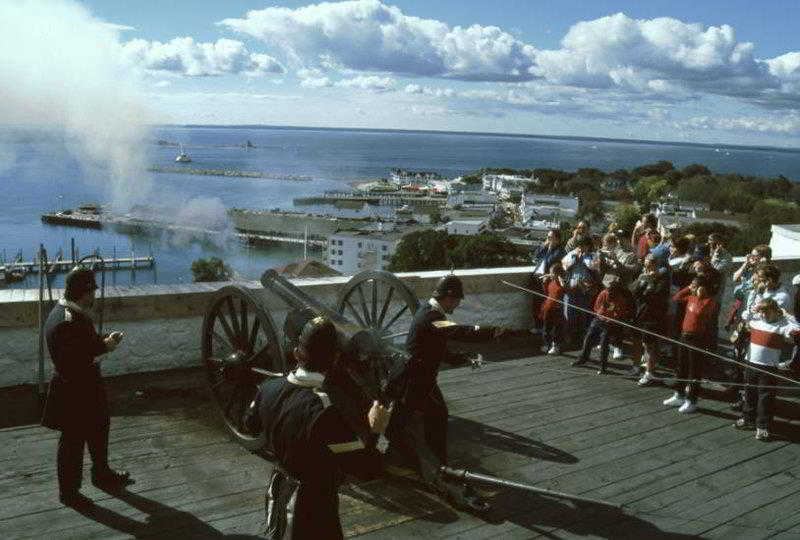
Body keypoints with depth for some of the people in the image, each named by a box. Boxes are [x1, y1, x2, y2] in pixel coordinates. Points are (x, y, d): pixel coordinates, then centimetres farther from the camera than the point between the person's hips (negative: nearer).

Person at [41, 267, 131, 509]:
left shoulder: (72, 313, 0)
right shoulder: (67, 323, -30)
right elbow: (72, 365, -31)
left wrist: (103, 341, -4)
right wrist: (103, 347, -23)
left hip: (87, 389, 10)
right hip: (73, 392, -10)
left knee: (98, 430, 24)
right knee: (73, 441, 9)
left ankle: (102, 474, 44)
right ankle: (69, 491, 27)